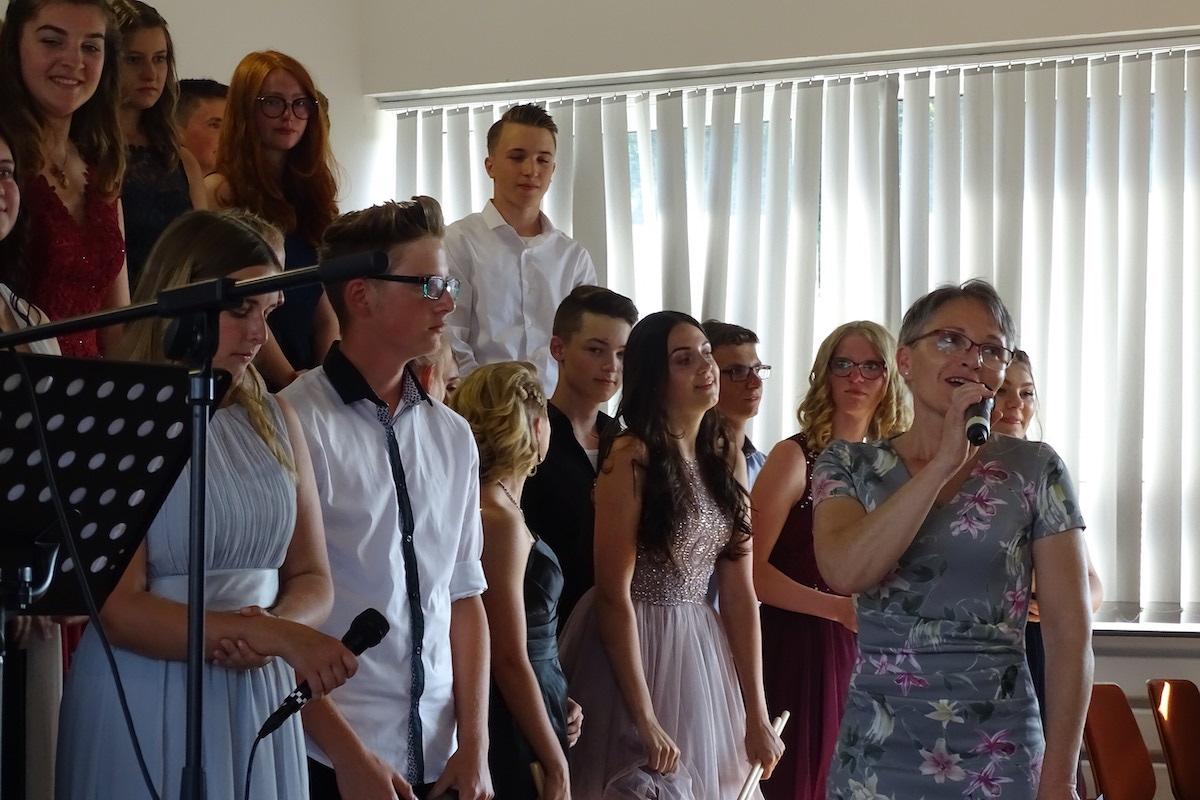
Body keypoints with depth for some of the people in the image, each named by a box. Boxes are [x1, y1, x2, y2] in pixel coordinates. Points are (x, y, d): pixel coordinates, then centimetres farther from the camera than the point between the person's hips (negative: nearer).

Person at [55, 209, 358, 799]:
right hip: (145, 708, -5)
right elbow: (117, 610, -16)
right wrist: (275, 635, -23)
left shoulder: (274, 421, 9)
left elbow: (312, 580, 9)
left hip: (259, 702, 5)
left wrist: (273, 630, -13)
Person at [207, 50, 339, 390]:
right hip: (251, 383, -5)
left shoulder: (312, 190, 16)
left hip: (311, 376, 5)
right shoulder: (221, 192, -2)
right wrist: (290, 381, -13)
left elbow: (325, 311, 11)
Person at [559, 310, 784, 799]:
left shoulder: (728, 460, 5)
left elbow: (739, 592, 4)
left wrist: (756, 715, 2)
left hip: (704, 651, 6)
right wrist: (644, 722, -19)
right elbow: (613, 595, -17)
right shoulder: (632, 460, -14)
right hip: (634, 648, -6)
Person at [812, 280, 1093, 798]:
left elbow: (1070, 633, -4)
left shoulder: (1036, 470, -2)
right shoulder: (848, 465, 2)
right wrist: (945, 462, -18)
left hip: (1000, 756, -1)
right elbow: (845, 572, -17)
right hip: (877, 754, 1)